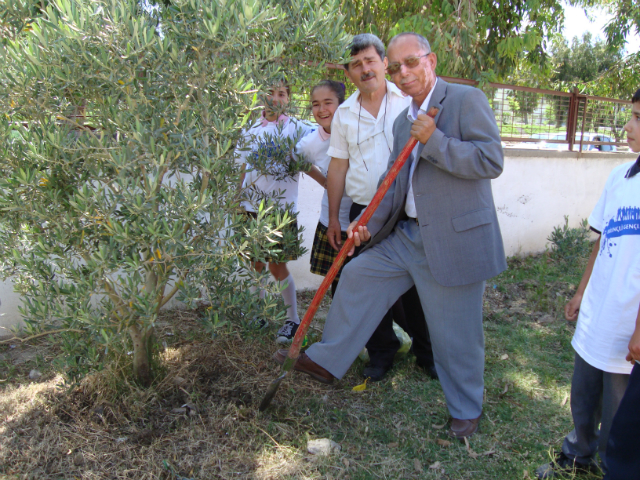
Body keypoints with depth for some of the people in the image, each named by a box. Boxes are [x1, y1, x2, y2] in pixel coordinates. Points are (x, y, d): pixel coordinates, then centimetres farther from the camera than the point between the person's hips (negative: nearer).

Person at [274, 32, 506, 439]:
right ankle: (326, 360, 27)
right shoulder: (403, 121, 14)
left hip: (455, 241, -7)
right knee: (357, 276, 10)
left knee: (455, 334, 4)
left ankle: (467, 411, 29)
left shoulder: (467, 100, -9)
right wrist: (371, 224, 6)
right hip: (408, 235, 7)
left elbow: (491, 161, -18)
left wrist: (434, 140, -23)